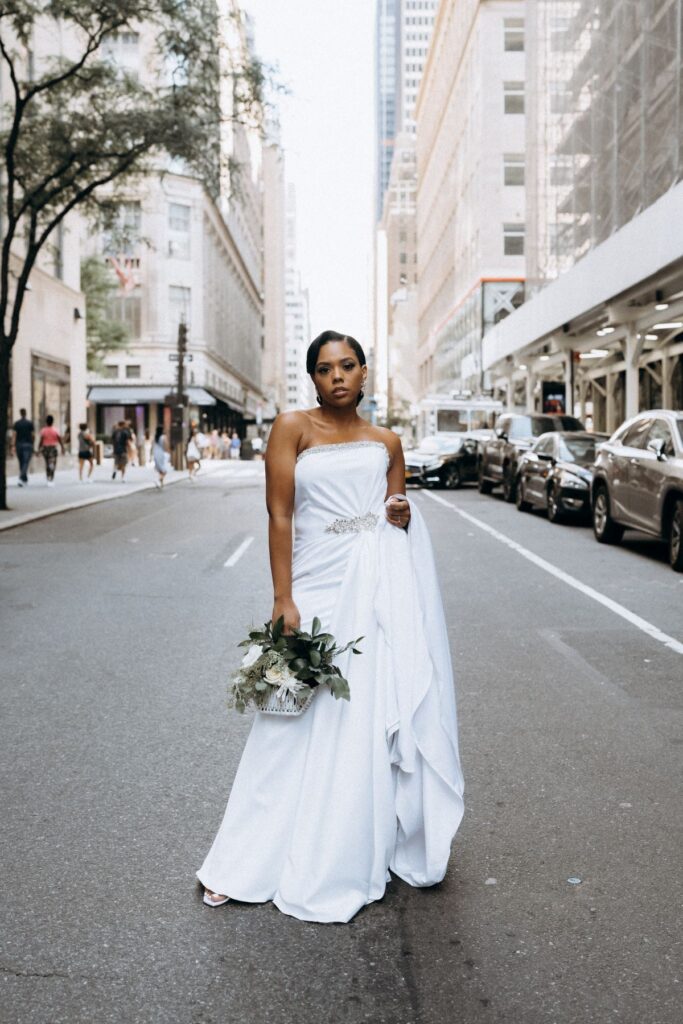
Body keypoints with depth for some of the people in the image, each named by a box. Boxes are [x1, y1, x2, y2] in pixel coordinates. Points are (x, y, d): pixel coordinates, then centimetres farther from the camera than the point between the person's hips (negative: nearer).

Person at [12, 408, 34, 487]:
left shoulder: (16, 423, 1)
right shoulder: (30, 423, -4)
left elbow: (15, 435, -3)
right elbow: (33, 435, -2)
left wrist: (14, 446, -1)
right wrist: (32, 443, 16)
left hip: (19, 444, 3)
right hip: (28, 445, -3)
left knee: (21, 463, 14)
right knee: (26, 463, -8)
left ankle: (25, 480, 23)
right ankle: (21, 478, -26)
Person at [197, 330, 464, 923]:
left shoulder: (387, 443, 12)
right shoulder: (294, 429, 1)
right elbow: (279, 515, -5)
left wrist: (403, 516, -4)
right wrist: (284, 599, -11)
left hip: (385, 582, 3)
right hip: (321, 580, -2)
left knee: (387, 707, 5)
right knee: (307, 723, 4)